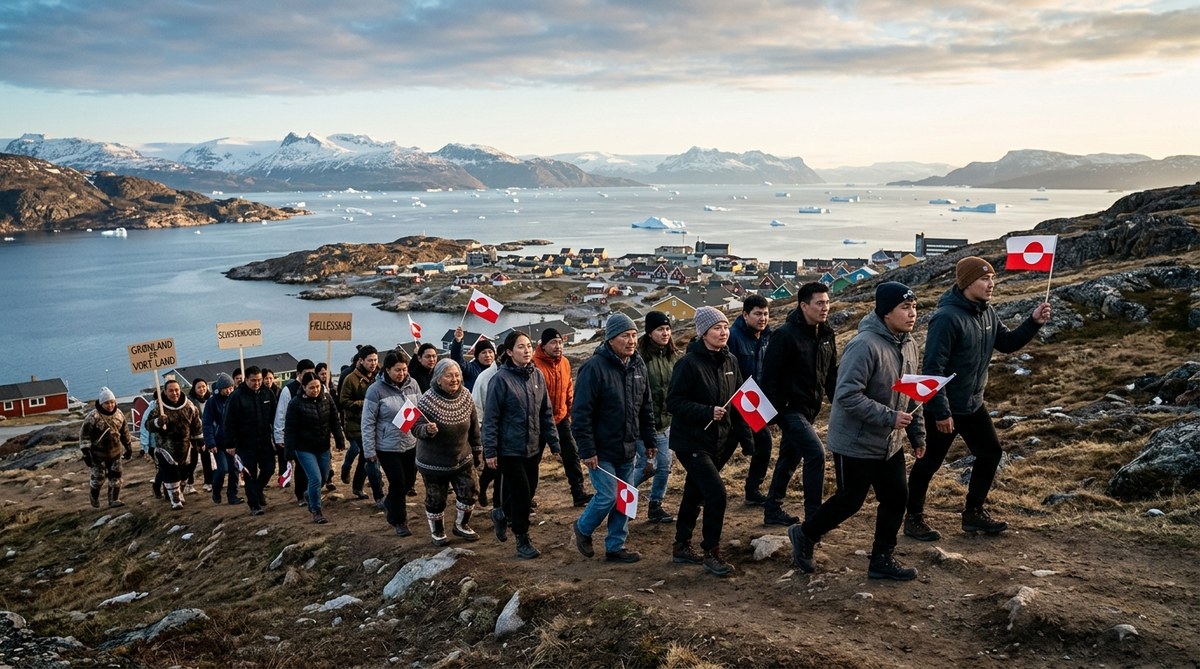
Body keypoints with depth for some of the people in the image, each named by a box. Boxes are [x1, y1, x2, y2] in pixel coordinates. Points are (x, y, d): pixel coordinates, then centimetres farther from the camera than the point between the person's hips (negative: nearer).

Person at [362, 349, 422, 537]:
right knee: (398, 484, 0)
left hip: (411, 444, 5)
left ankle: (390, 504, 45)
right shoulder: (376, 389, -14)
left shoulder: (412, 384, -3)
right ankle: (400, 521, 20)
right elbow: (368, 422, -10)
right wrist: (370, 450, -10)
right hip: (388, 447, -5)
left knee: (408, 482, 15)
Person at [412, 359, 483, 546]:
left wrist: (477, 451, 12)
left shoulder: (466, 397, -5)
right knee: (436, 500, 9)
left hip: (463, 459, 4)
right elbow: (416, 427, -19)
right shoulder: (428, 400, -20)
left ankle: (461, 525, 34)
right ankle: (437, 531, 32)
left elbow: (474, 427, 6)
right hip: (434, 463, -4)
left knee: (468, 494, 8)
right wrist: (427, 430, -41)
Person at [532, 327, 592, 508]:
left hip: (561, 418, 6)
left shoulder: (564, 362, 2)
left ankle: (578, 493, 11)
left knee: (572, 455, 4)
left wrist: (569, 411, 15)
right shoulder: (535, 364, -19)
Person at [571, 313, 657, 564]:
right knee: (607, 496, -6)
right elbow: (581, 413, -18)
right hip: (602, 450, -7)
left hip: (627, 449, 7)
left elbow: (646, 407, 14)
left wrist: (649, 441, 12)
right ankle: (582, 528, 22)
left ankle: (615, 546, 23)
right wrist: (587, 451, -18)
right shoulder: (594, 367, -18)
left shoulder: (638, 365, 4)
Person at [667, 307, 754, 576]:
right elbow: (674, 402, -17)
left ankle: (681, 546, 31)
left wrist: (745, 436, 6)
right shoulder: (689, 363, -16)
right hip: (692, 441, -7)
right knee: (716, 493, -13)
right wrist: (708, 412, -26)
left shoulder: (730, 361, 4)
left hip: (720, 441, 7)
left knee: (694, 493, 17)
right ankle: (711, 553, 2)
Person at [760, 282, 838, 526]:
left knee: (790, 458, 15)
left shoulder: (826, 334, 6)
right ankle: (814, 516, -7)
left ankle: (772, 511, 28)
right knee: (816, 453, -15)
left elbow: (831, 373, 15)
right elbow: (770, 375, -17)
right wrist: (772, 411, -18)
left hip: (809, 409, 8)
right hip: (789, 407, -8)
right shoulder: (785, 335, -17)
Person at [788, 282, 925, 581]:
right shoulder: (865, 345, -25)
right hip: (856, 443, -8)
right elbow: (847, 395, -29)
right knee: (850, 501, 5)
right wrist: (889, 417, -28)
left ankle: (882, 559, 27)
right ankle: (804, 535, 28)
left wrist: (917, 434, 15)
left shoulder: (909, 344, 3)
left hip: (890, 444, 8)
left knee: (896, 498, 11)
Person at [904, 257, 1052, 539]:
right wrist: (941, 412, -25)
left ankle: (974, 513, 31)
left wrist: (1033, 323, -2)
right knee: (931, 462, 4)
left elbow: (1007, 343, 15)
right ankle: (914, 518, 21)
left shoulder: (987, 313, 2)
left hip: (974, 404, 9)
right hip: (945, 408, -8)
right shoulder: (947, 317, -24)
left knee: (990, 453, 15)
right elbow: (933, 368, -25)